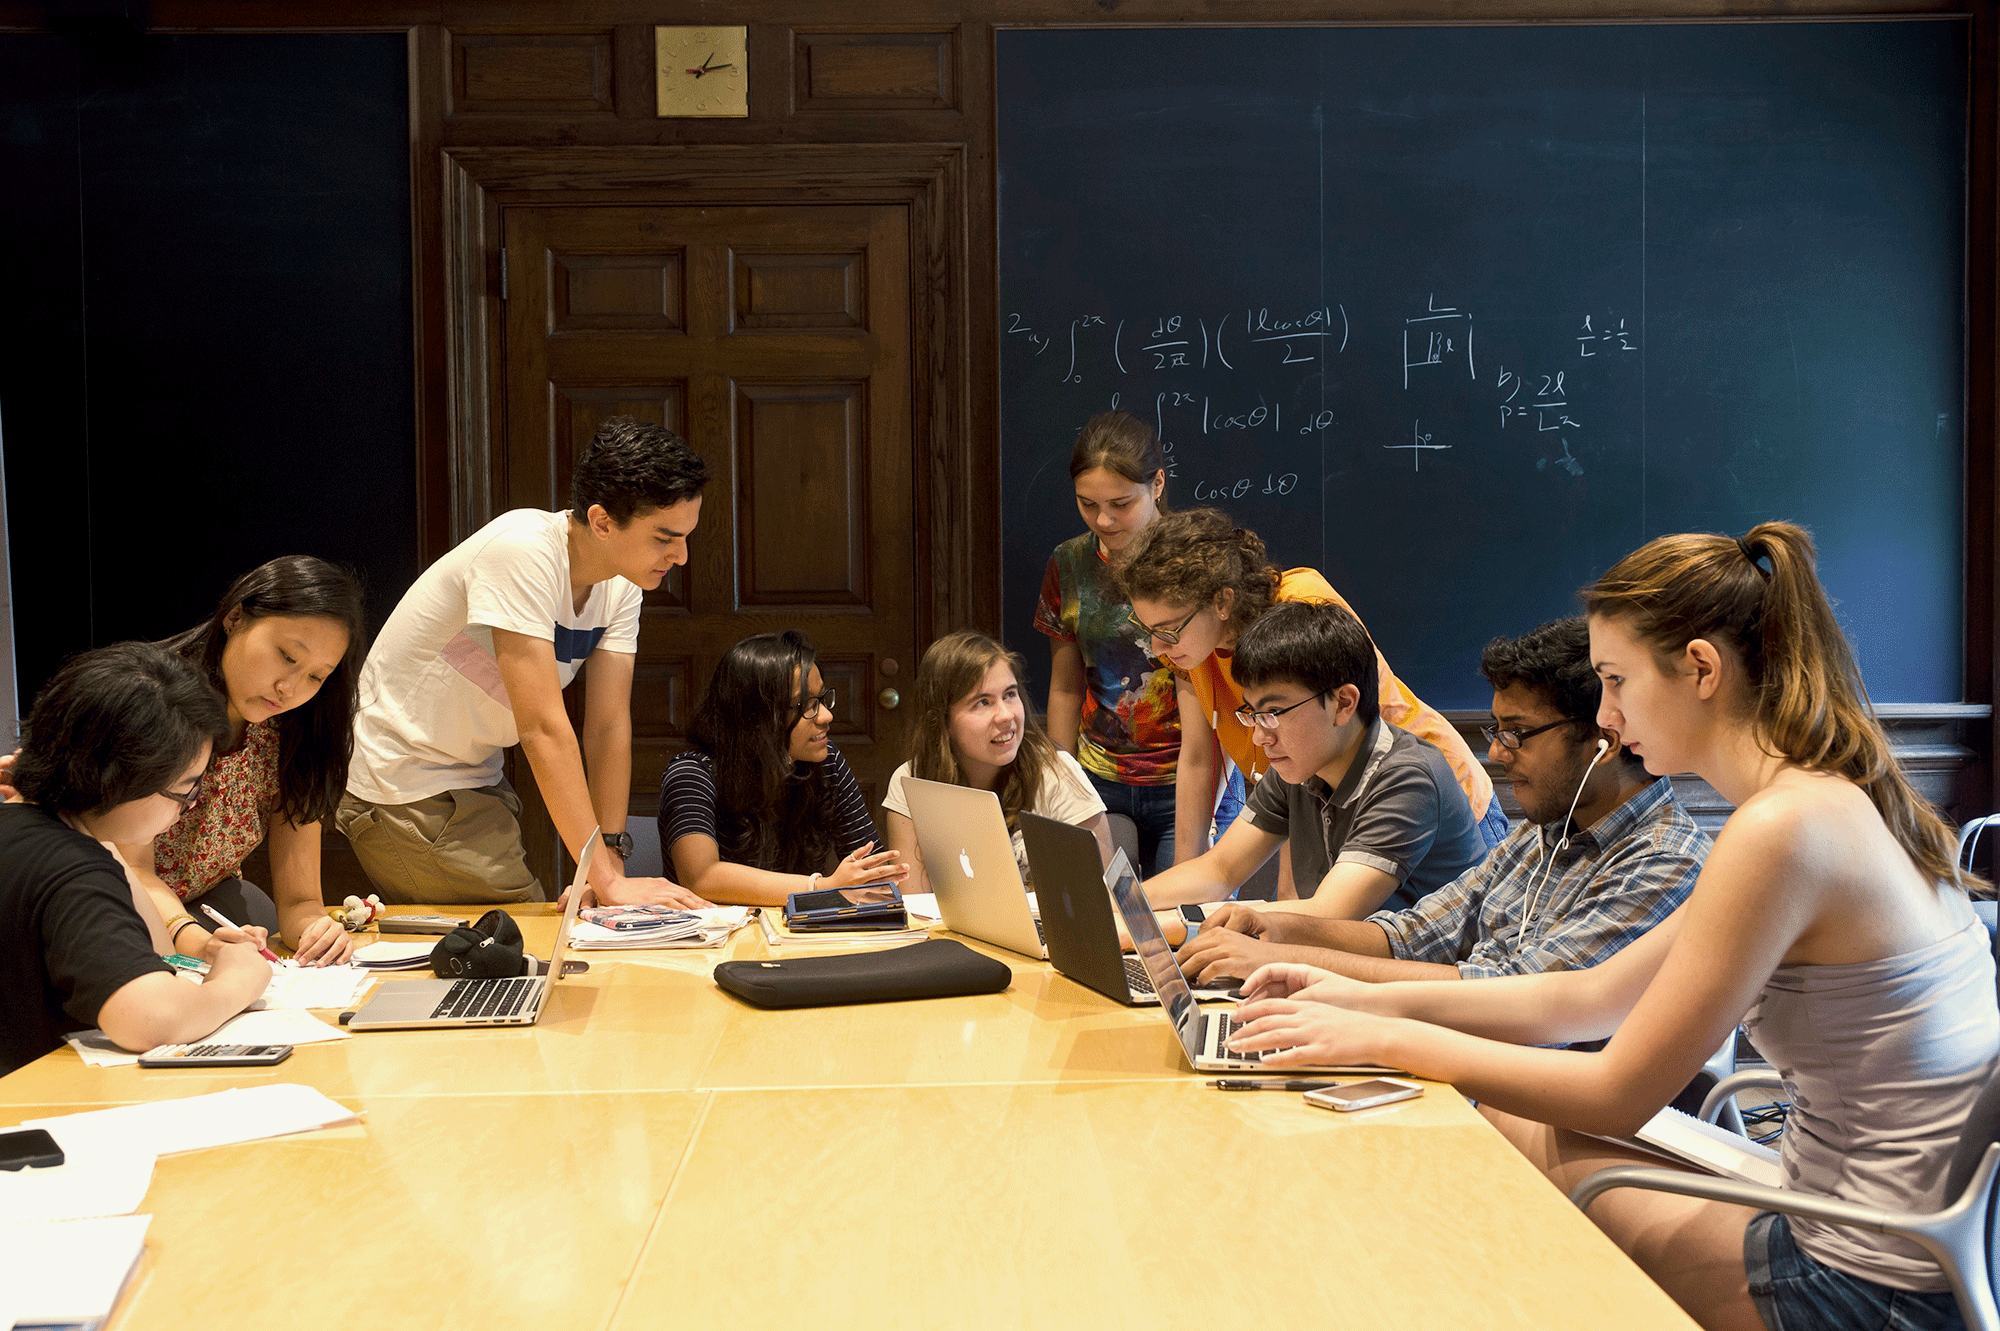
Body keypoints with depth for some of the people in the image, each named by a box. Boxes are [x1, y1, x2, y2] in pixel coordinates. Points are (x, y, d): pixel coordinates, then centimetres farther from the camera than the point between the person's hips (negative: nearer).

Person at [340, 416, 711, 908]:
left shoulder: (622, 581, -5)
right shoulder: (523, 552, -29)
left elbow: (610, 725, -6)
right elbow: (543, 729, -32)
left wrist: (612, 862, -15)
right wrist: (608, 881, -32)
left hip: (477, 780, 8)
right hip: (408, 792, -8)